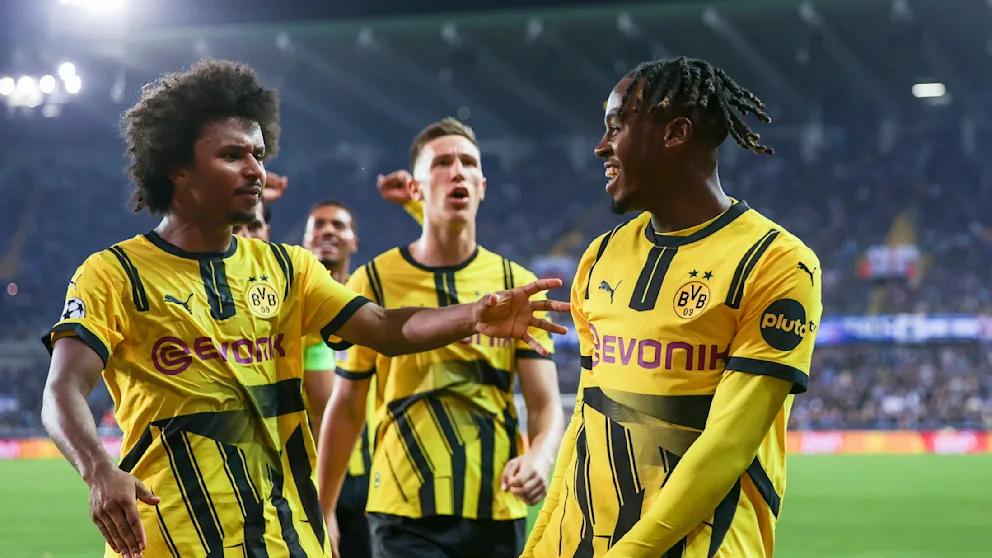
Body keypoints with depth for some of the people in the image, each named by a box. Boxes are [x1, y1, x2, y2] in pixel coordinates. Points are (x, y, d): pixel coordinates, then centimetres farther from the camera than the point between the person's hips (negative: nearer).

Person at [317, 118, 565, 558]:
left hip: (497, 511, 3)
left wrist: (540, 457, -23)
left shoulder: (518, 286, 4)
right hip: (405, 513, -2)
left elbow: (546, 404, -1)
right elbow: (346, 409, 6)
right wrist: (322, 511, 5)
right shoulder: (374, 282, 0)